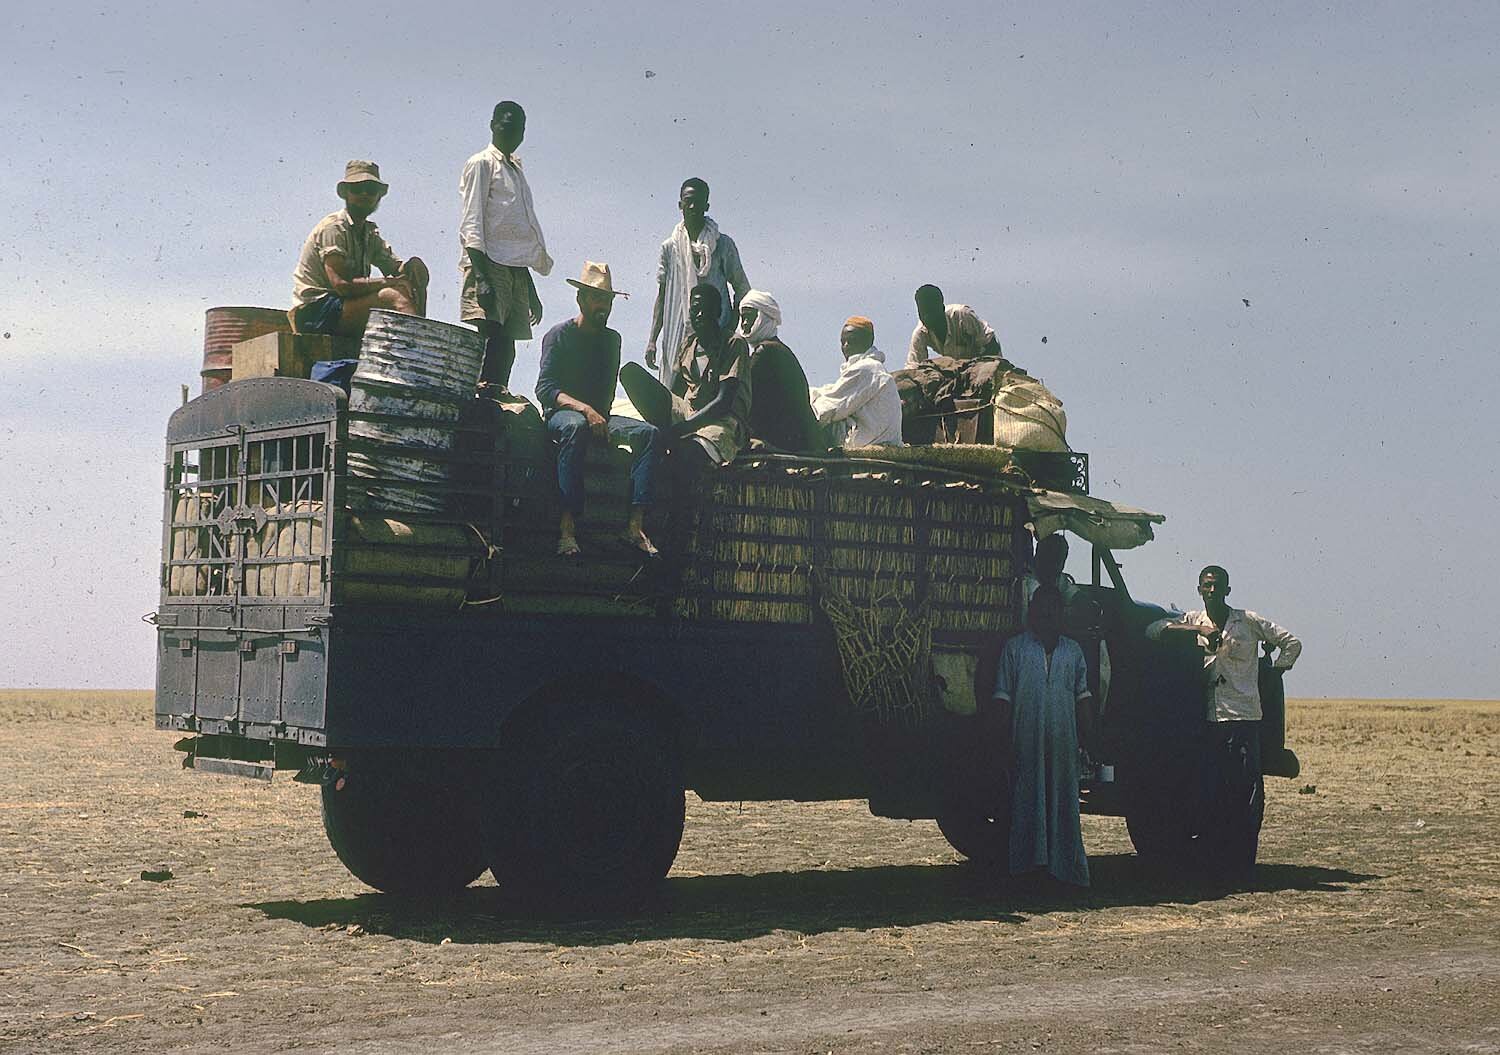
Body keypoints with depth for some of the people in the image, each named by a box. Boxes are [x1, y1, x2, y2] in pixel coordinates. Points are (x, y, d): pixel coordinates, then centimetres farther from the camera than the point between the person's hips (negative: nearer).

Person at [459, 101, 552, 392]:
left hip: (516, 269, 8)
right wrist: (481, 276, -20)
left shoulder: (516, 170, 26)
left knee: (506, 348, 1)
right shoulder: (482, 164, 2)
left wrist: (531, 291, 24)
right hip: (489, 265, -8)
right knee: (488, 340, -19)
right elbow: (471, 225, -8)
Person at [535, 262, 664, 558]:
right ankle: (568, 525, -46)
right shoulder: (559, 334, 1)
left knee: (650, 433, -24)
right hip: (561, 412, -5)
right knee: (576, 426, -42)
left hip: (600, 415, 5)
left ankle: (635, 525, -35)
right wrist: (585, 409, -25)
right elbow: (545, 389, -11)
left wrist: (601, 414, 0)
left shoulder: (612, 339, 19)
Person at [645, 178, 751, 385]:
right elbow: (661, 297, 11)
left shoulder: (723, 245, 5)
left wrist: (730, 330, -4)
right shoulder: (670, 248, 10)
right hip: (677, 337, 2)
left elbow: (742, 290, 7)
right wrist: (652, 340, 4)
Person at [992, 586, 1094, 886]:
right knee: (1027, 801, -1)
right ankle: (1027, 863, 3)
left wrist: (1090, 736, 8)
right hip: (1026, 740, -3)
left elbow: (1082, 697, 15)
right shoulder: (1015, 648, 6)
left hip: (1063, 741, 3)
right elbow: (1002, 695, 3)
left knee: (1064, 802, 5)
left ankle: (1066, 866, 9)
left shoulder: (1073, 650, 15)